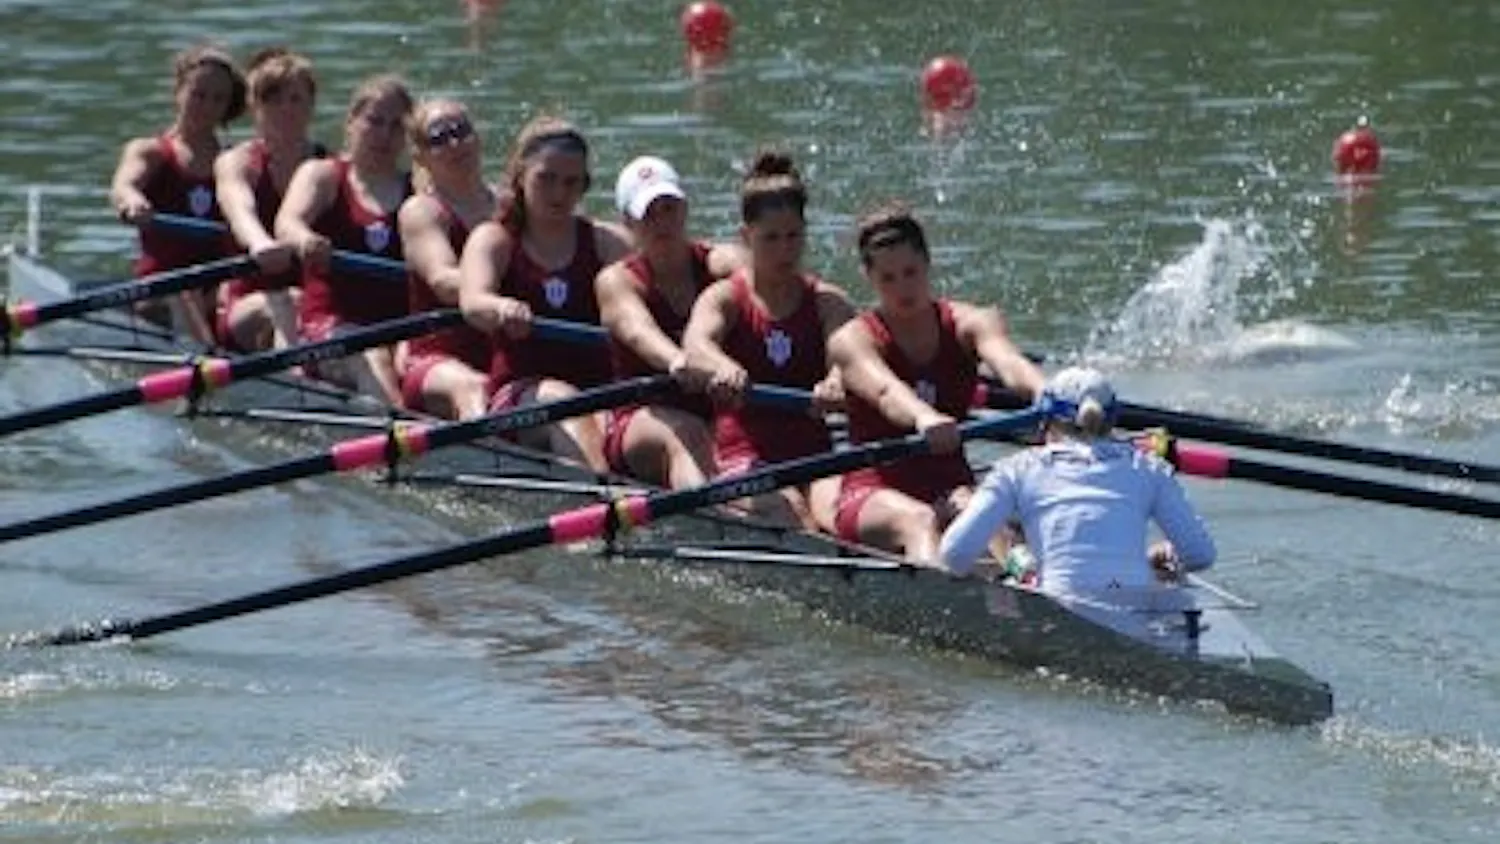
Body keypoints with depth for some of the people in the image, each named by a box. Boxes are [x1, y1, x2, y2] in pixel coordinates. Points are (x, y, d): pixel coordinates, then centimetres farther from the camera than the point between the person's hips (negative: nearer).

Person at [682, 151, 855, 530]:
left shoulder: (827, 302, 12)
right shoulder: (725, 298, 6)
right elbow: (696, 342, -18)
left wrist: (835, 384, -38)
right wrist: (723, 368, -45)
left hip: (814, 457, 1)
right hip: (743, 460, -1)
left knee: (838, 507, -32)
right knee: (785, 508, -33)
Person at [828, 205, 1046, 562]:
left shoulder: (969, 324, 8)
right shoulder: (853, 340, -1)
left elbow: (1008, 363, -16)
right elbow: (885, 390, -25)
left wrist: (1045, 393, -41)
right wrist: (924, 417, -49)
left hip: (950, 489, 3)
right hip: (873, 493, -3)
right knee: (918, 521, -36)